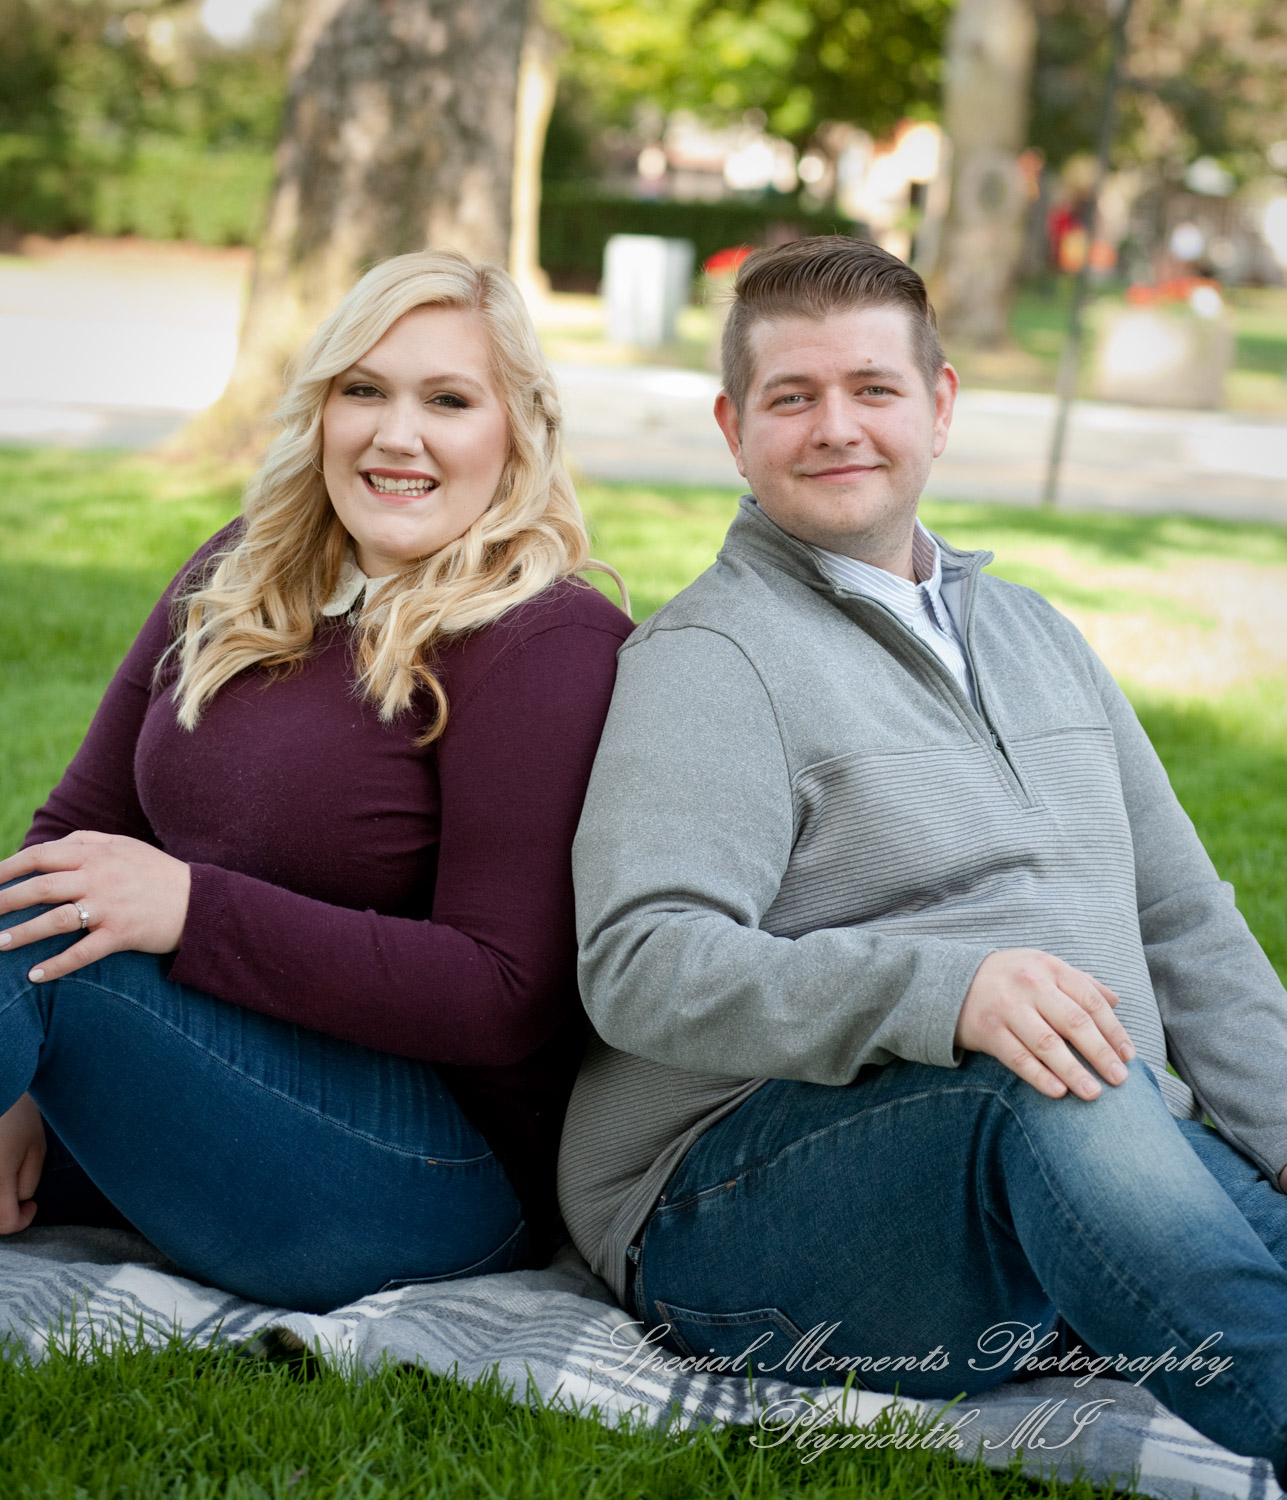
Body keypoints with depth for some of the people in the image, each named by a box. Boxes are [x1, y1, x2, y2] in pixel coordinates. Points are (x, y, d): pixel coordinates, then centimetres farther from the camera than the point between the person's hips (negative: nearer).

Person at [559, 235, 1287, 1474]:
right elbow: (642, 966, -16)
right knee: (1047, 1090, -36)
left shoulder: (1032, 633, 22)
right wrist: (943, 988, -30)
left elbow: (1185, 929, 22)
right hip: (745, 1200, -6)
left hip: (1104, 1160, 7)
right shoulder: (708, 659, -1)